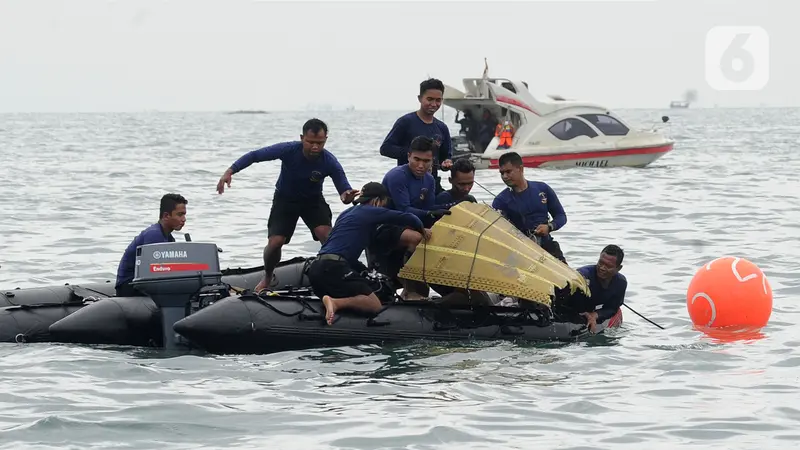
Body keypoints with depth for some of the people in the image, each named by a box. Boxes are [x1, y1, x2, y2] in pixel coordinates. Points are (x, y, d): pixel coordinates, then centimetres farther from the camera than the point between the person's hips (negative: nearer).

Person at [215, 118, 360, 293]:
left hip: (313, 200, 0)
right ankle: (267, 278, 17)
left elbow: (344, 192, -25)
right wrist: (229, 172, -31)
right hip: (285, 200, 0)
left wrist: (347, 196, -50)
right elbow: (254, 156, -22)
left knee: (327, 235, -25)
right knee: (275, 242, -13)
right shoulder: (289, 150, -28)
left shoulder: (330, 162, -27)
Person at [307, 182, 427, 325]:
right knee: (374, 305, -7)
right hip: (333, 268, -8)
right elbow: (406, 218, 3)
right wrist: (422, 229, 23)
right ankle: (335, 303, -26)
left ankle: (329, 301, -5)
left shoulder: (348, 212, 27)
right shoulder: (371, 211, 2)